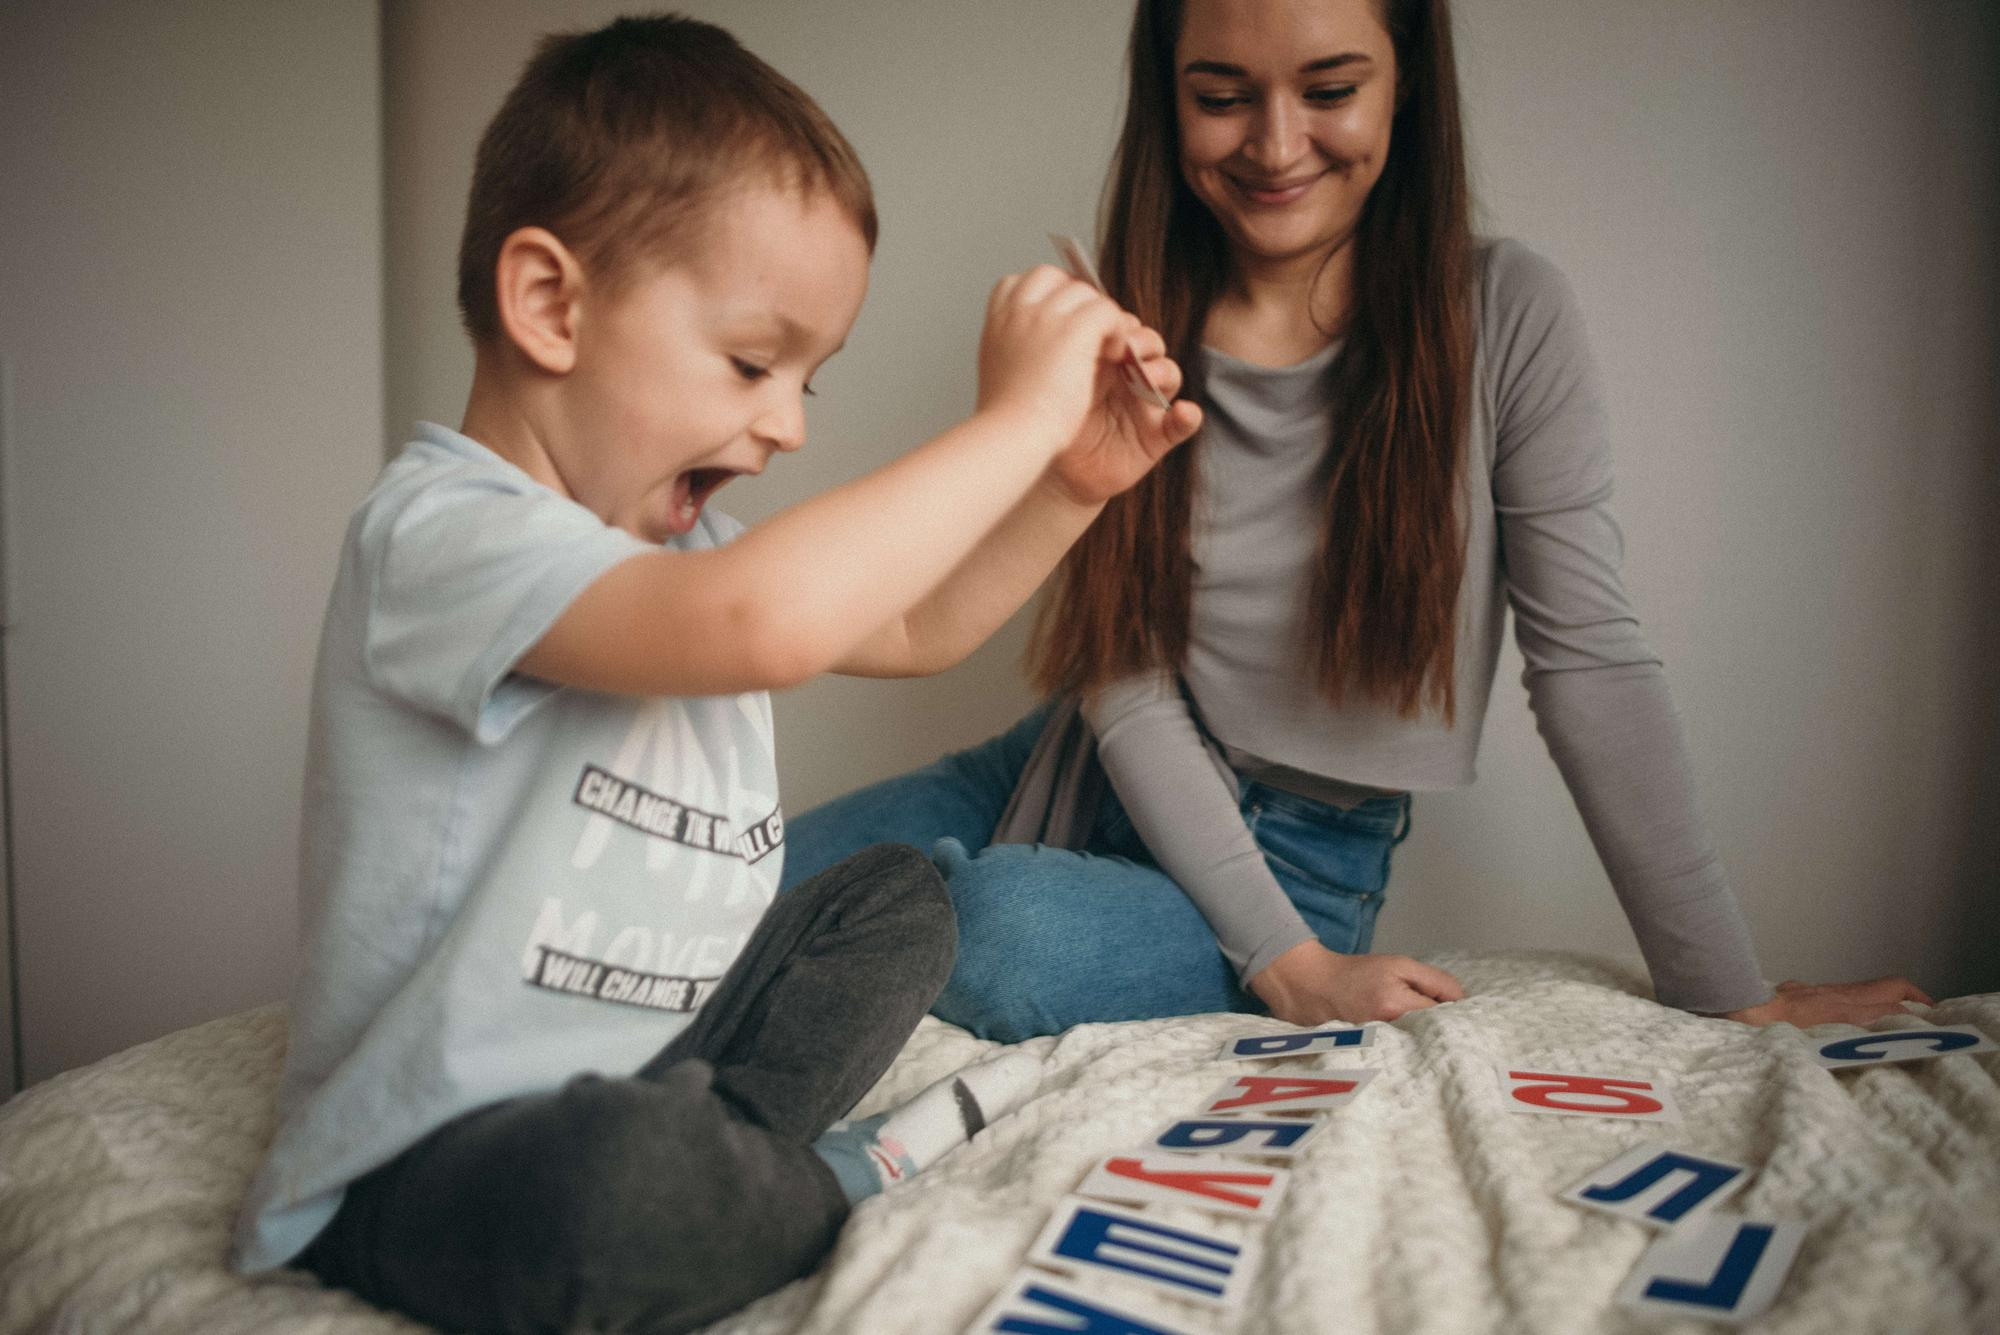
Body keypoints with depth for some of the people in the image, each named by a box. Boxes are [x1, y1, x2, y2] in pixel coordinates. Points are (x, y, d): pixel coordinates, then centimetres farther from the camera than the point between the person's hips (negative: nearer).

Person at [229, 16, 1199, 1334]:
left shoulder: (677, 546, 8)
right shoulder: (441, 533, -23)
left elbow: (915, 626, 17)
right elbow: (764, 624, -41)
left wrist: (1068, 484, 3)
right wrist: (1015, 417, -30)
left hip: (654, 1056, 9)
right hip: (429, 1161, -9)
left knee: (899, 894, 13)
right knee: (607, 1183, -40)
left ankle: (729, 1151, -9)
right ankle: (844, 1180, -7)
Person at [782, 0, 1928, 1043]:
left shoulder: (1507, 316, -10)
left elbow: (1591, 658, -9)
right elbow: (1124, 677, -10)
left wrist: (1732, 996, -8)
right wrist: (1285, 960, -19)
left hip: (1307, 855, -2)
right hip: (1095, 785, 3)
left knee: (1006, 938, -32)